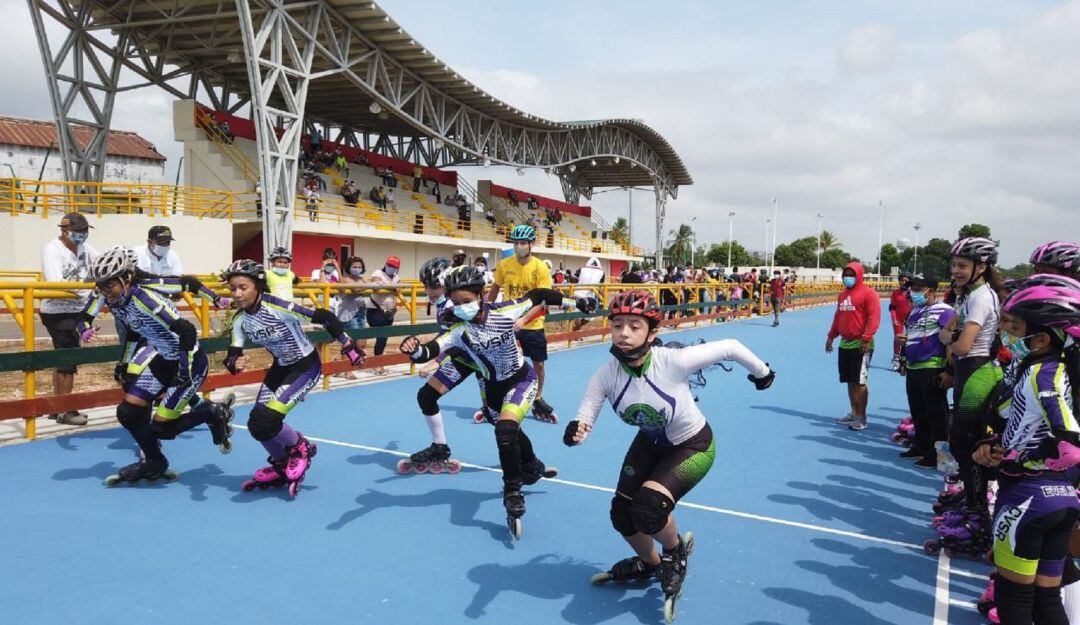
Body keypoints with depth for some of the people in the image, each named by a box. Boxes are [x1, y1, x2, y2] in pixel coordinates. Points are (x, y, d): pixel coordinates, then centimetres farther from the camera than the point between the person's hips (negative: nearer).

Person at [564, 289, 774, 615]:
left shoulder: (674, 361, -35)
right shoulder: (606, 375, -23)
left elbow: (729, 347, -22)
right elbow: (584, 421, -19)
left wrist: (762, 372, -4)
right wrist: (576, 431, -44)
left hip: (693, 446, -5)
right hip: (651, 443, 5)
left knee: (648, 509, -24)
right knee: (622, 515, 5)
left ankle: (677, 550, 14)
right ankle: (649, 564, 40)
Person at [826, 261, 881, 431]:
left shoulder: (868, 293, -8)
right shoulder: (842, 294, 16)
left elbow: (874, 317, -16)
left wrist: (866, 338, -21)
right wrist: (831, 336, 17)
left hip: (861, 345, -8)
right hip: (845, 344, 8)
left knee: (860, 382, -6)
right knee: (850, 381, 13)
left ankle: (861, 418, 0)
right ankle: (854, 413, 22)